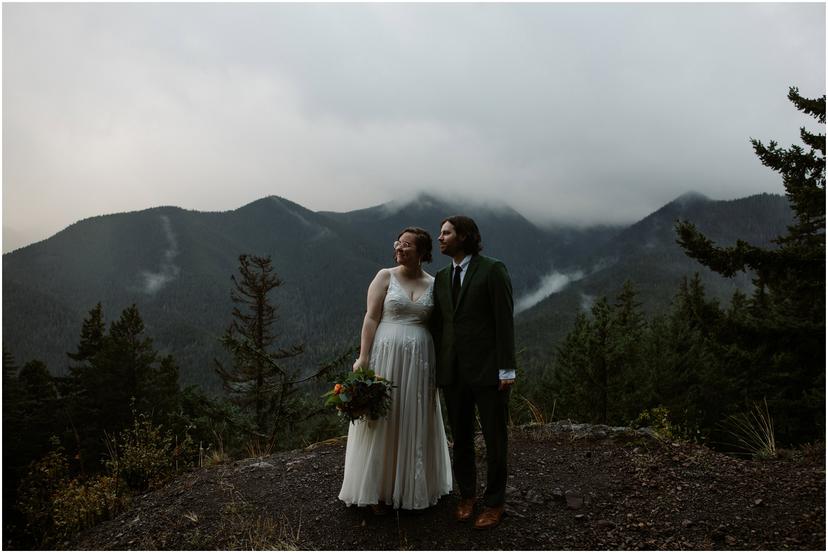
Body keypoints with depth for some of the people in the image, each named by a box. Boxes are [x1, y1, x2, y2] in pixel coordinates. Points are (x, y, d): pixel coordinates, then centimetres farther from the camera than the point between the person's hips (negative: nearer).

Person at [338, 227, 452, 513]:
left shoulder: (433, 284, 7)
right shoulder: (385, 277, 1)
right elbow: (371, 318, -4)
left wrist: (438, 369, 6)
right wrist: (363, 357, -12)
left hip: (419, 361, 3)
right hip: (386, 356, -2)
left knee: (415, 422, 10)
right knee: (381, 420, 4)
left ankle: (413, 487, 26)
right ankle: (377, 490, 17)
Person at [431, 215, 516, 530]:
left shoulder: (492, 270, -6)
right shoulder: (441, 278, 11)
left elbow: (504, 321, -9)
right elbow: (437, 325, 12)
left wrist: (506, 369, -13)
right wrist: (434, 368, 9)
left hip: (487, 370, -5)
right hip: (452, 372, 5)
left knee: (495, 439, 7)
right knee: (461, 439, 14)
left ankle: (494, 503, 23)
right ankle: (467, 495, 31)